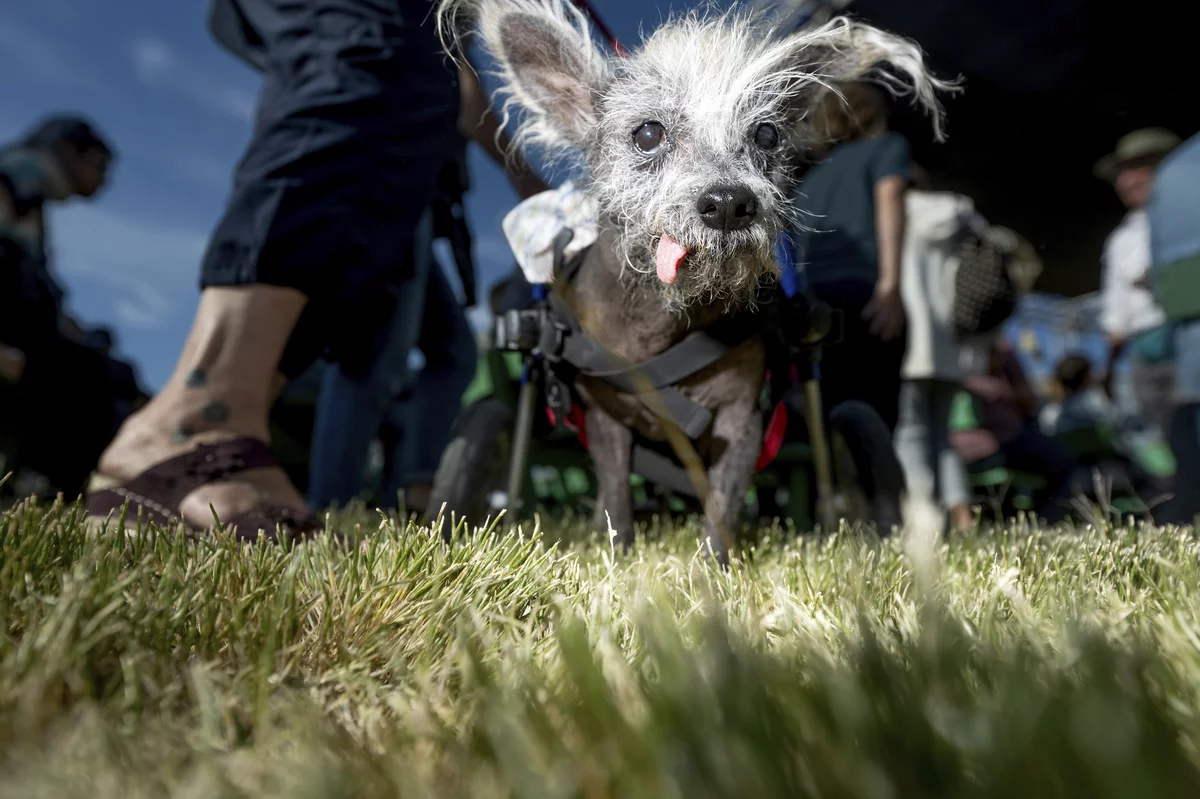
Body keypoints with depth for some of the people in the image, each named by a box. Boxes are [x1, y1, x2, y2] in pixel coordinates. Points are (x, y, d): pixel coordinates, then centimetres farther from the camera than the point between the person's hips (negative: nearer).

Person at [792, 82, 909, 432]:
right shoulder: (888, 144, 18)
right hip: (861, 296, -5)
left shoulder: (812, 174, 31)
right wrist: (890, 283, -14)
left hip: (810, 302, 5)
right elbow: (888, 195, -4)